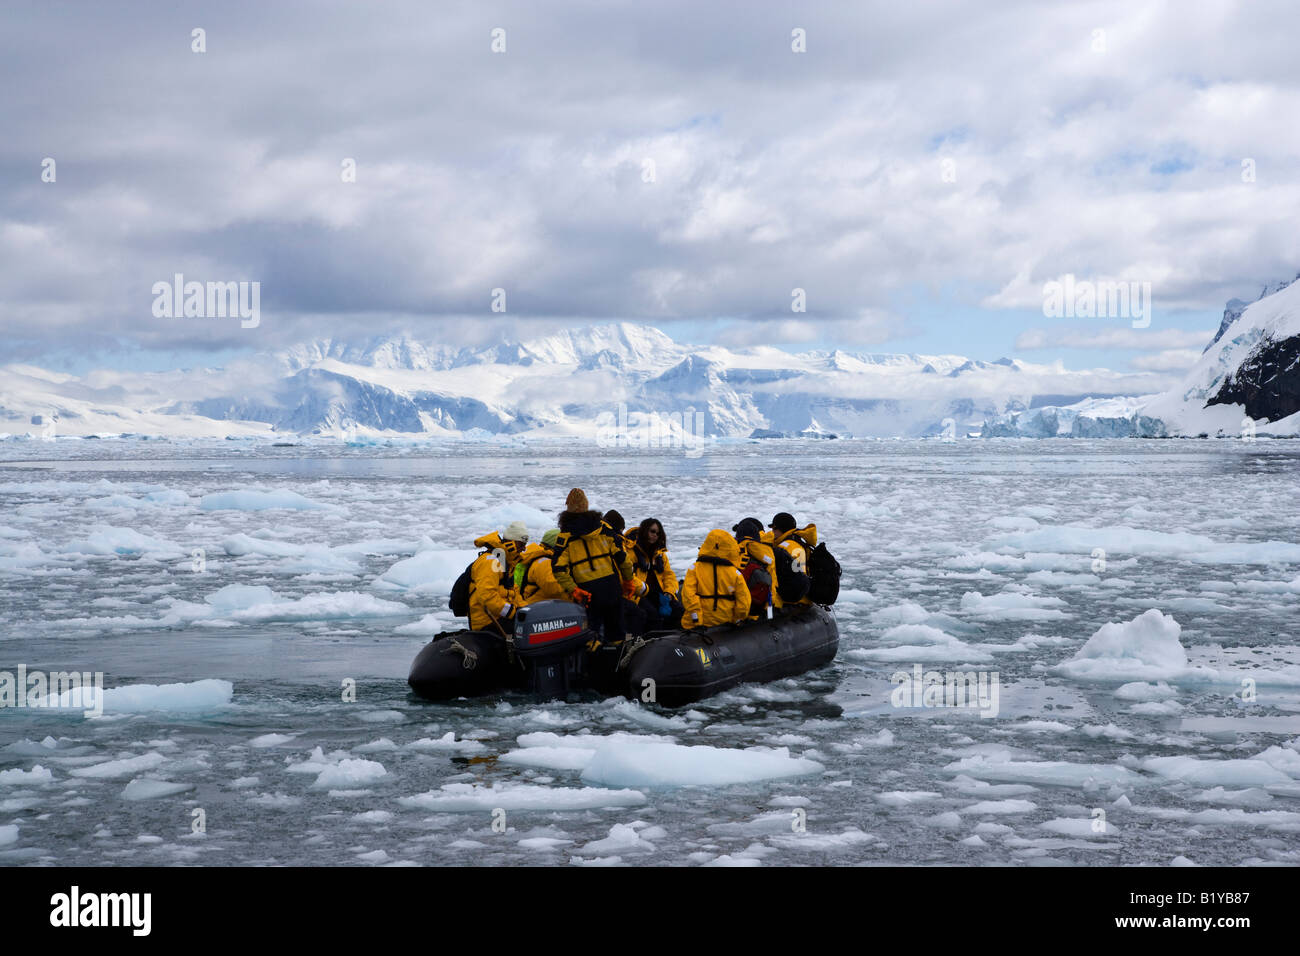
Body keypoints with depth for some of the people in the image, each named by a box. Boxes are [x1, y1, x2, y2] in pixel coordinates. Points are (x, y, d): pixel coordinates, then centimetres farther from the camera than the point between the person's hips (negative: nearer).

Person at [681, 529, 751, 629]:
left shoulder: (695, 569, -4)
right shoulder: (734, 573, -3)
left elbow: (688, 594, -13)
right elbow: (743, 601, -3)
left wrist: (696, 619, -8)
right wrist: (737, 620, 14)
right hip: (726, 620, 1)